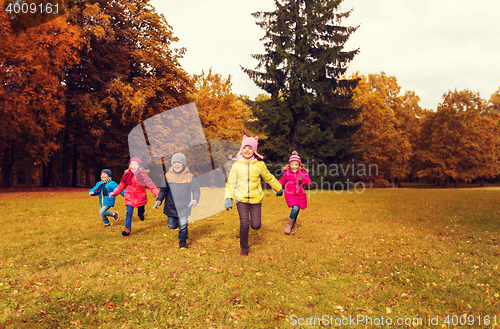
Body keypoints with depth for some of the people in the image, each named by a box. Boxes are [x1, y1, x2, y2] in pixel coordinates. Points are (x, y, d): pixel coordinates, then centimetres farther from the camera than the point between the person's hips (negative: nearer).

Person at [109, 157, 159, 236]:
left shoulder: (142, 174, -9)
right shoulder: (127, 174, 1)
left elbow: (150, 184, -12)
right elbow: (122, 185, 11)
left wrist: (156, 193, -22)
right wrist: (114, 192, 3)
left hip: (140, 197, -1)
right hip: (130, 197, 1)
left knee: (141, 210, 16)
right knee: (129, 212, -10)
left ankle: (141, 214, 54)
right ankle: (127, 228, 0)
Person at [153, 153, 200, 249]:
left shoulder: (189, 176, -4)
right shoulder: (168, 176, -1)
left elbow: (196, 189, -2)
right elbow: (163, 190, 5)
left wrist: (195, 200, -20)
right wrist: (159, 200, -9)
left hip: (184, 206, -1)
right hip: (171, 205, 2)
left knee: (183, 225, -3)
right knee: (171, 226, 8)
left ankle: (182, 241, 21)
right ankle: (177, 221, 44)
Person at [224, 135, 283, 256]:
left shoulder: (259, 164, 1)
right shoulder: (237, 165, 1)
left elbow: (269, 177, 17)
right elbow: (231, 182, 6)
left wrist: (278, 188, 27)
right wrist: (228, 198, -4)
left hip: (256, 199, 1)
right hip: (241, 198, 0)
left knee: (256, 225, -4)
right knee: (244, 224, -9)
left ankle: (253, 219, 34)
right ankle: (244, 248, 15)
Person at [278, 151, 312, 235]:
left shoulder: (303, 173, 0)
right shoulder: (287, 173, -1)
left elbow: (309, 182, -8)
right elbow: (282, 181, 14)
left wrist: (302, 179, -27)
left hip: (300, 195, 3)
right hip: (290, 194, -2)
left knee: (296, 212, 8)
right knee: (295, 208, -23)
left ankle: (292, 228, 27)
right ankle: (289, 225, -4)